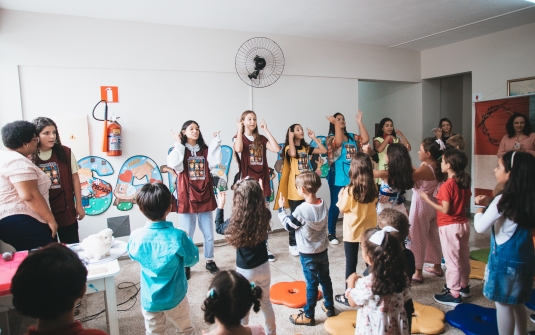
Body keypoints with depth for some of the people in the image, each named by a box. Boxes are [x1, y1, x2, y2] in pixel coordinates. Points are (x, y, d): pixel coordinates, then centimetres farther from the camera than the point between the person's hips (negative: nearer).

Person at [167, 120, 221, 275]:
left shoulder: (205, 150, 10)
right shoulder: (179, 151, 2)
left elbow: (214, 163, -8)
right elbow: (175, 165, -19)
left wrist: (215, 143, -7)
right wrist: (178, 145, -13)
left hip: (205, 196, 3)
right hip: (187, 197, -3)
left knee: (209, 233, 11)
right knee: (187, 235, 4)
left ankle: (210, 261, 27)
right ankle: (185, 265, 18)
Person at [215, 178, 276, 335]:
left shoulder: (236, 220, -24)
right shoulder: (265, 215, -16)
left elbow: (219, 228, -3)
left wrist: (220, 206, 5)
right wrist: (256, 190, 11)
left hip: (244, 270, -4)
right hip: (263, 267, 4)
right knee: (265, 302, 25)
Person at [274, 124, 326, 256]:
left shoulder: (306, 148, 11)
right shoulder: (288, 147, -5)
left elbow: (324, 150, 4)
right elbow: (293, 154, -29)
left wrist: (314, 138, 3)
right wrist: (290, 138, -17)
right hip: (295, 188, -5)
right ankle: (293, 244, 13)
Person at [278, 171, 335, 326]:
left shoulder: (302, 210, -26)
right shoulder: (322, 205, -7)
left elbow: (288, 224, -11)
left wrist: (281, 208, 1)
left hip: (308, 254, -6)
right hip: (323, 250, 6)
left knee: (312, 284, 5)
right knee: (325, 279, 20)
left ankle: (308, 315, 21)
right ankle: (329, 307, 38)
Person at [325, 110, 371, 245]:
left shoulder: (352, 136, 11)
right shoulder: (331, 137, -5)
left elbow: (365, 139, -4)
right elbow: (338, 142, -27)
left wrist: (359, 122, -3)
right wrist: (335, 123, -24)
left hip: (352, 177, 6)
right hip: (338, 177, -5)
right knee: (335, 205, 1)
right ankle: (331, 233, 12)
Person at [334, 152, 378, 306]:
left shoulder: (350, 190, -22)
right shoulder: (373, 187, -8)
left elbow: (342, 208, -8)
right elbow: (375, 204, 7)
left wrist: (341, 195, 7)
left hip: (353, 231, -4)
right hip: (369, 230, 5)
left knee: (351, 263, 7)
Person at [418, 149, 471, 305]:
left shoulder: (447, 185, -22)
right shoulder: (464, 182, 2)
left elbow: (445, 210, -21)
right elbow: (466, 202, 13)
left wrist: (428, 200, -14)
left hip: (450, 227, -8)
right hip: (463, 223, 8)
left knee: (452, 260, 1)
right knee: (463, 257, 20)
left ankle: (454, 295, 11)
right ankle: (463, 286, 37)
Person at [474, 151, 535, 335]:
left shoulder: (503, 200, -22)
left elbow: (480, 227, -21)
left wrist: (479, 211, -3)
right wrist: (490, 203, 7)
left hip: (505, 259, -8)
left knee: (503, 304, 7)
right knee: (516, 302, 23)